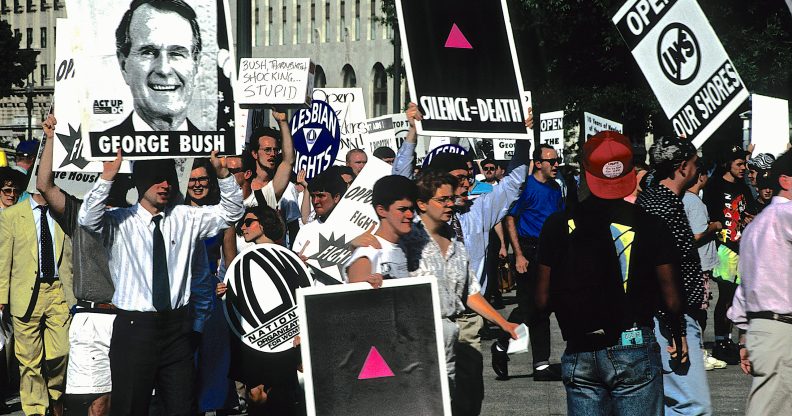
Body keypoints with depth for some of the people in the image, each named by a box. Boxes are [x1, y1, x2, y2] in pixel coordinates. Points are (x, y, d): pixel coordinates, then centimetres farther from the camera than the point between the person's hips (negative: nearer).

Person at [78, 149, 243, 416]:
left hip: (177, 326, 3)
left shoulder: (186, 219, 9)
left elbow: (231, 211, 7)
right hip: (134, 326, -3)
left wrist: (222, 173, -10)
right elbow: (87, 219, -19)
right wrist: (107, 176, -32)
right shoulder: (120, 222, -2)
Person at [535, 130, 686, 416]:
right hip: (633, 349, -2)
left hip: (579, 353, 2)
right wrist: (677, 334, 16)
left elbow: (543, 300, 0)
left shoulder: (558, 224, -2)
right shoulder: (648, 225, -6)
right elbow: (670, 298, -3)